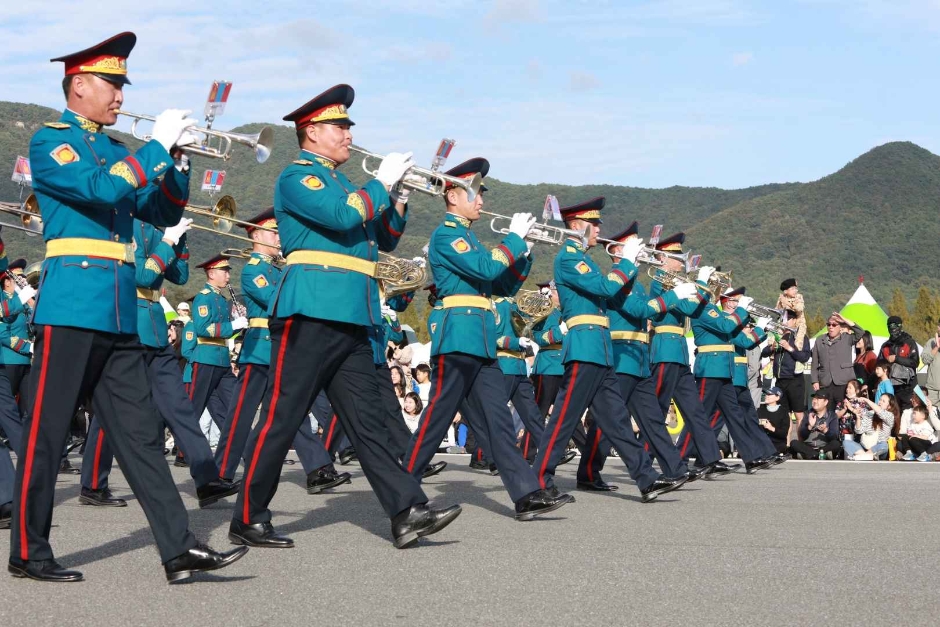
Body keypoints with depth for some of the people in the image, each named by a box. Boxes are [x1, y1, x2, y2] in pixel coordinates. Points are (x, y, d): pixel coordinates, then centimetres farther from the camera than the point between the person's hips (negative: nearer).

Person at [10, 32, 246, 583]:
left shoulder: (117, 151, 18)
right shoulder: (51, 141, -3)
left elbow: (165, 213, 15)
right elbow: (101, 189, -20)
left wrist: (174, 158, 1)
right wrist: (156, 145, -13)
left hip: (121, 312, 7)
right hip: (72, 304, -7)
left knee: (141, 432, 4)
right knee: (46, 433, 0)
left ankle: (180, 549, 3)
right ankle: (28, 552, 11)